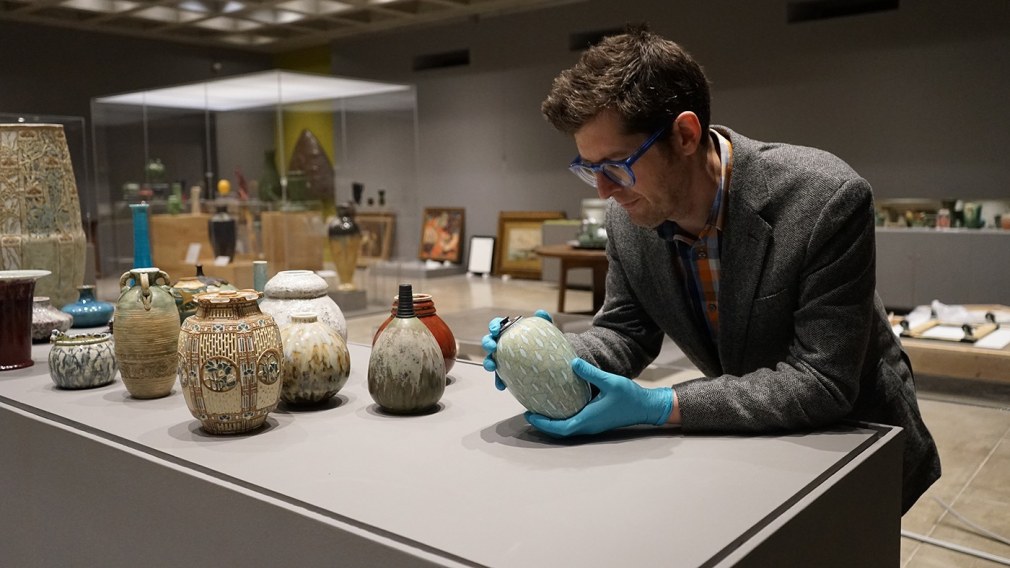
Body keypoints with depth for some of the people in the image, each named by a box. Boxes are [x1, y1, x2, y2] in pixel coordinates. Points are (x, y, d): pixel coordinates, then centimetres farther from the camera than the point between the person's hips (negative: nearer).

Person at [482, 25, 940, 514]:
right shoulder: (628, 214, -14)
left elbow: (822, 382, -29)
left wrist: (660, 407, -36)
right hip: (744, 438, 4)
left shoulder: (827, 200, -30)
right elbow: (625, 331, -2)